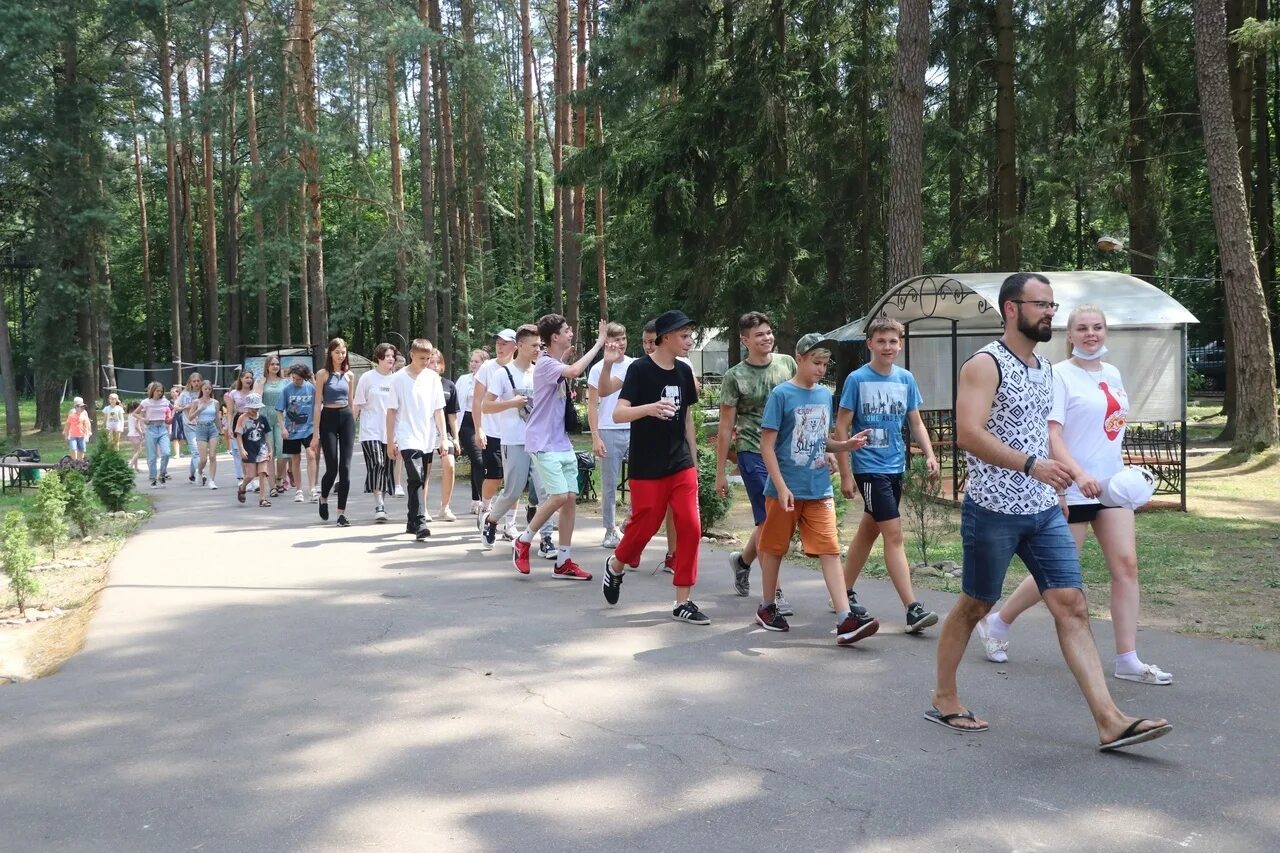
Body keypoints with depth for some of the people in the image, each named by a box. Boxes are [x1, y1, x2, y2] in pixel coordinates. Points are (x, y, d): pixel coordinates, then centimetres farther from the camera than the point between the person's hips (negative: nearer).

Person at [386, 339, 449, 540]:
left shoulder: (433, 377, 5)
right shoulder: (399, 378, -2)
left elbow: (438, 410, 8)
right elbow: (391, 411, 1)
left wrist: (442, 437, 4)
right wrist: (390, 441, -1)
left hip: (428, 439, 4)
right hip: (408, 438, -4)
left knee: (419, 481, 10)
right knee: (416, 479, -16)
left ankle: (412, 522, 21)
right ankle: (420, 523, -21)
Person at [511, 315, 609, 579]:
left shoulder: (559, 365, 13)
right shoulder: (545, 364, -15)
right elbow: (574, 371, -33)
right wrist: (599, 343, -26)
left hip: (563, 443, 9)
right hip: (544, 443, -9)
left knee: (571, 498, 2)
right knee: (559, 496, -16)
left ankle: (563, 562, 7)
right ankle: (523, 542, 4)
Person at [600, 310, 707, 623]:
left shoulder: (684, 371, 8)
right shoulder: (640, 369, -10)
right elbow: (618, 414, -18)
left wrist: (694, 461, 16)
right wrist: (649, 408, -37)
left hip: (681, 465, 5)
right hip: (647, 468, -5)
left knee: (690, 528, -3)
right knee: (645, 526, 2)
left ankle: (683, 602, 4)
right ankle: (616, 566, 34)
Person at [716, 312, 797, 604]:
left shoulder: (787, 363, 6)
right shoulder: (735, 376, -4)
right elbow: (726, 427, -2)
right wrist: (720, 473, -3)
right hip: (753, 452, -4)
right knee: (769, 521, -7)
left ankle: (742, 560, 38)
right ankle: (774, 591, 2)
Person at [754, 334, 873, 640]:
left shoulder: (825, 395, 9)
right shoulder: (781, 394, -9)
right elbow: (767, 446, -10)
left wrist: (847, 445, -2)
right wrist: (781, 487, -17)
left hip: (820, 490, 4)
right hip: (786, 489, -4)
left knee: (830, 550, -4)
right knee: (774, 548, 10)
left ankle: (845, 620, -9)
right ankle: (767, 608, 28)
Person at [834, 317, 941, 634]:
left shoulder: (906, 379, 5)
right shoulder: (857, 379, -8)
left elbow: (916, 422, 12)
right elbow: (841, 427, -6)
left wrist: (929, 454, -5)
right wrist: (845, 474, -9)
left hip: (895, 466, 6)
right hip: (869, 468, -6)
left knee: (868, 531, 16)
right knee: (894, 534, -11)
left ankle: (845, 593, 30)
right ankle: (913, 609, -12)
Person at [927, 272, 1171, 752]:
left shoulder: (1044, 369, 13)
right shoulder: (985, 365, -12)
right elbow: (968, 433, -24)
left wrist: (1061, 473, 23)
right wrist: (1031, 466, -32)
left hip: (1044, 510, 7)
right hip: (993, 510, -7)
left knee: (1072, 606, -2)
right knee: (974, 606, 7)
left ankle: (1109, 721, -4)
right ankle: (944, 699, 25)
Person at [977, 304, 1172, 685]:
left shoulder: (1112, 373, 12)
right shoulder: (1060, 374, -10)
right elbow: (1051, 434, -18)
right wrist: (1079, 474, -30)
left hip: (1112, 485, 7)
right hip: (1073, 490, -6)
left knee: (1126, 565, -3)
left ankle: (1127, 659, 2)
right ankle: (997, 623, 23)